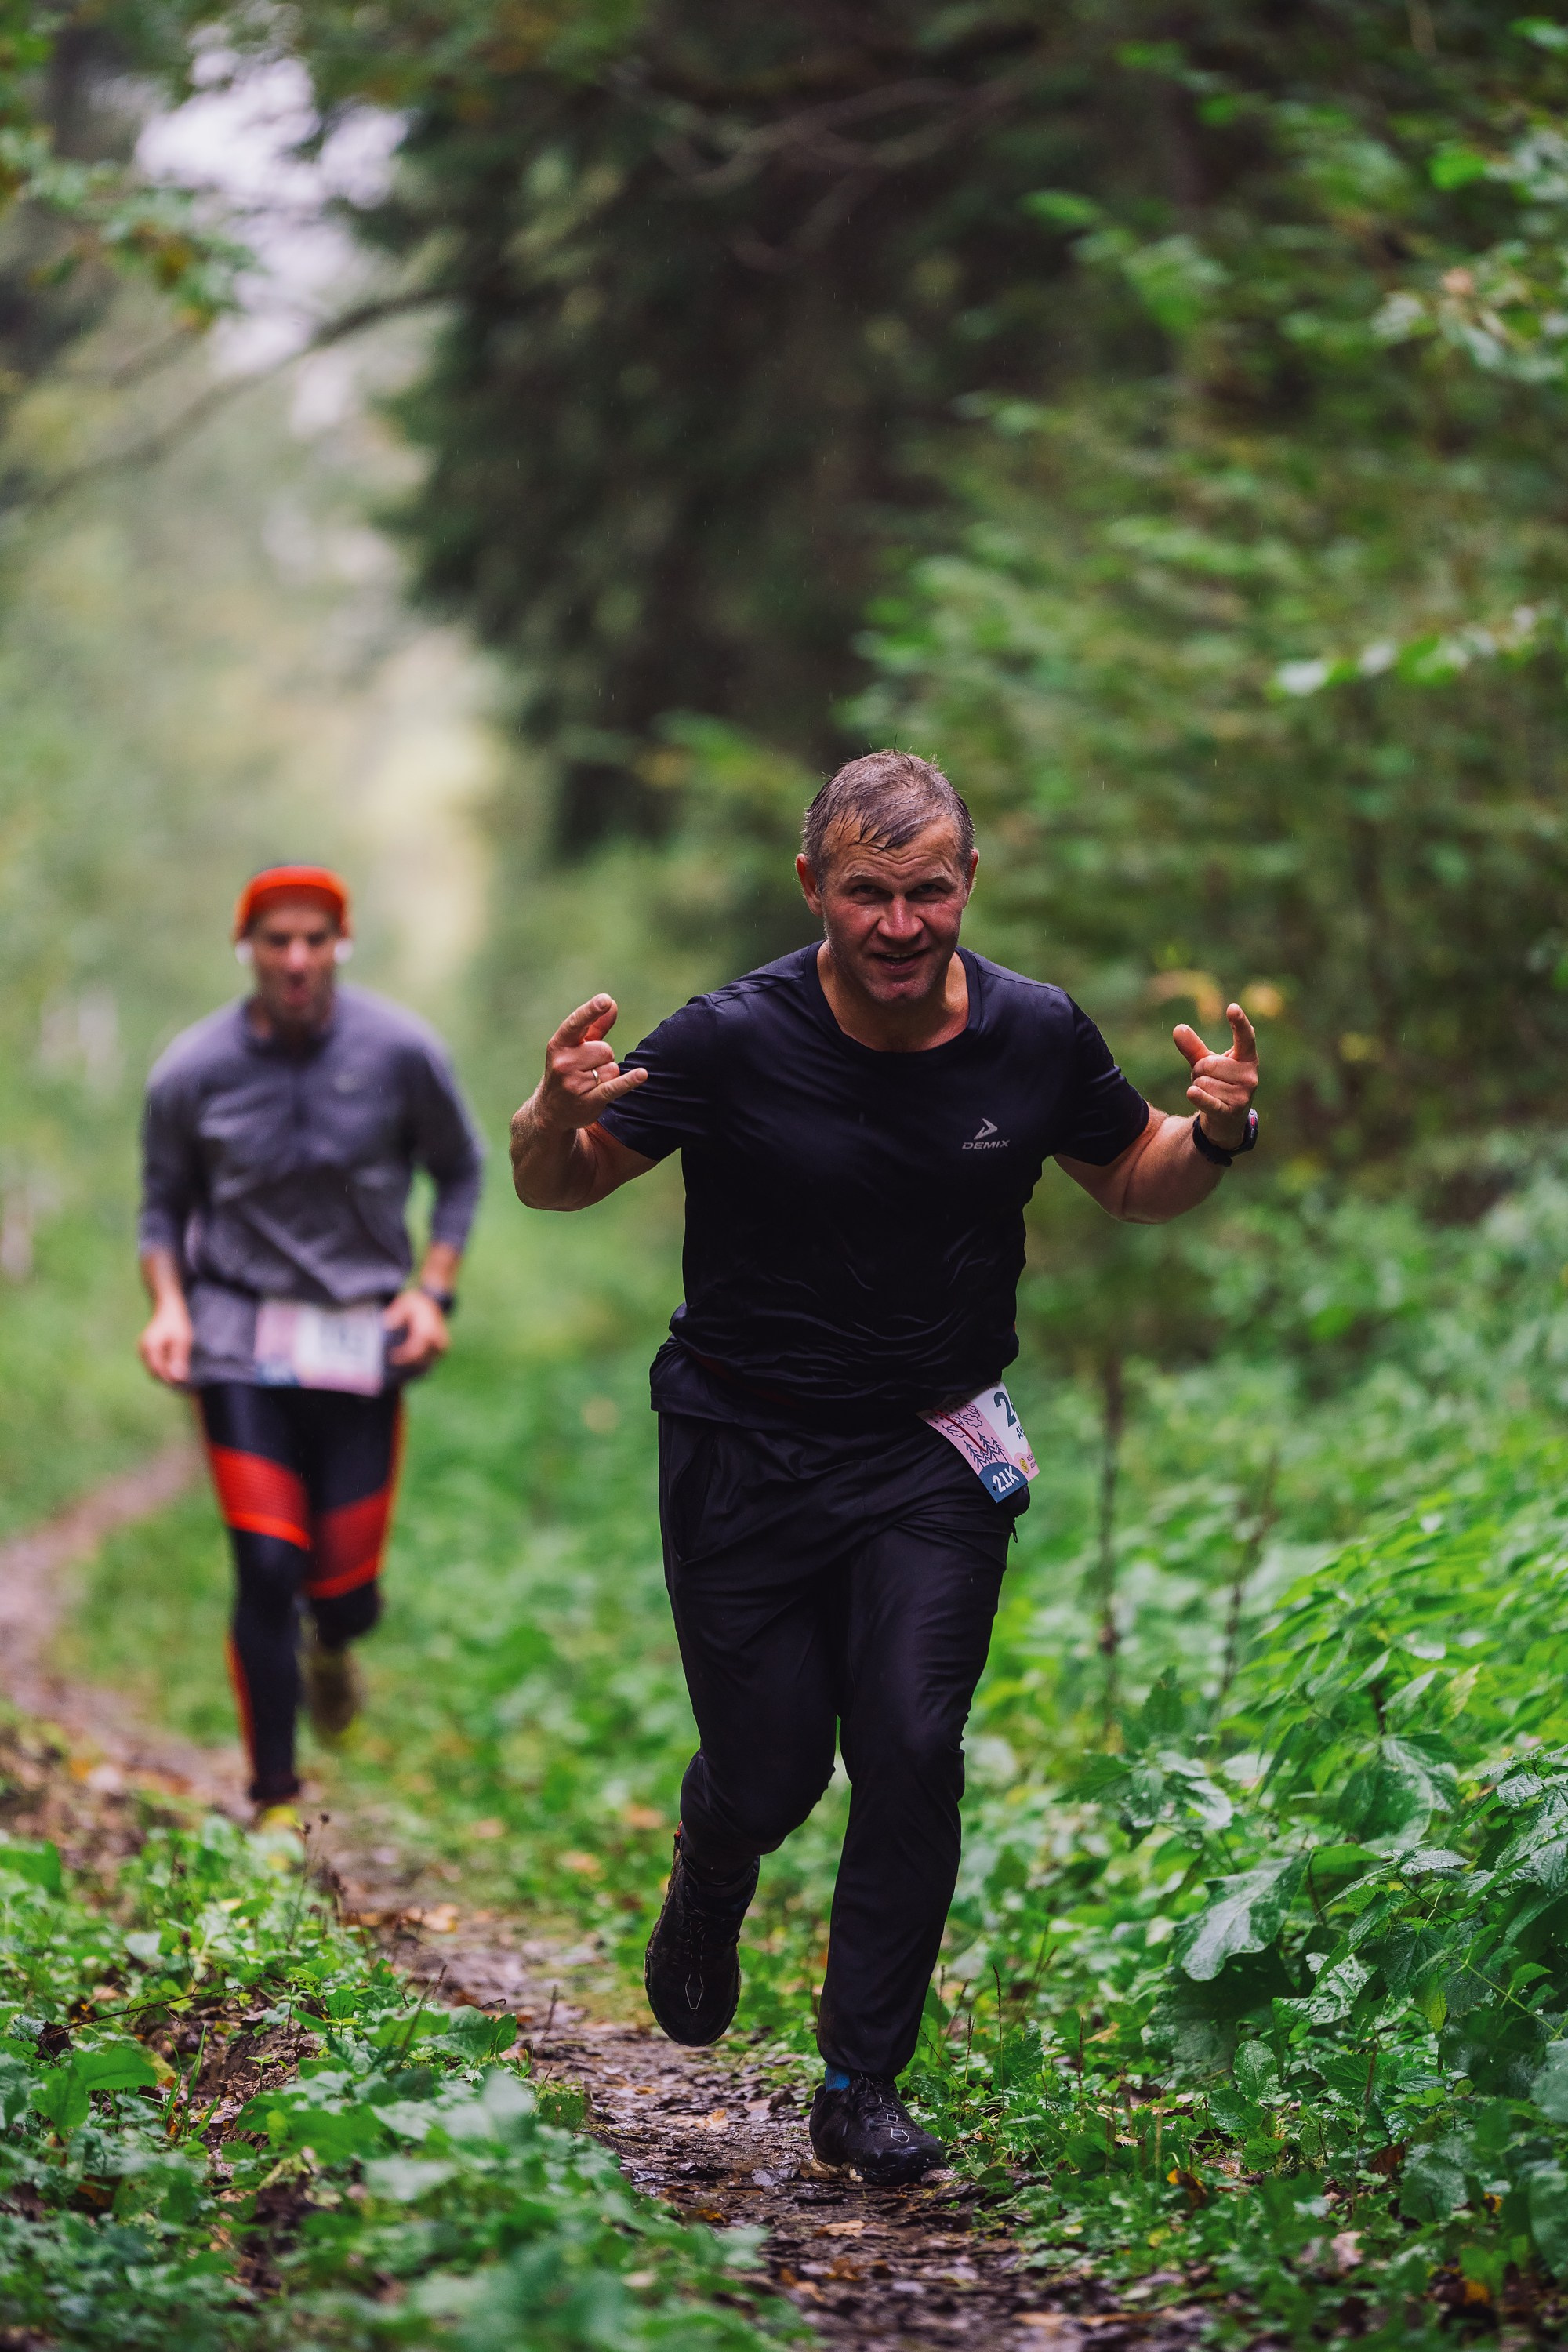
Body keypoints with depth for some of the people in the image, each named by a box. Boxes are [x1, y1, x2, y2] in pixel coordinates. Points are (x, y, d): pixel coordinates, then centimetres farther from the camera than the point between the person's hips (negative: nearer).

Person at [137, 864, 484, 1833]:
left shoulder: (402, 1052, -7)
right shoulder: (192, 1072, -6)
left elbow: (460, 1170, 8)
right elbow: (164, 1205, 9)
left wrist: (433, 1288, -4)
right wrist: (169, 1304, -8)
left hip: (362, 1344, 1)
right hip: (241, 1340, -1)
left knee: (345, 1588, 0)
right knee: (267, 1571, -11)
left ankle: (331, 1644, 41)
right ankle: (275, 1802, 5)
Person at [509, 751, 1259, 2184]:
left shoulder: (1037, 1038, -8)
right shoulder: (733, 1042, -16)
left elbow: (1134, 1182, 10)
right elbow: (557, 1187, -7)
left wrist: (1215, 1136, -13)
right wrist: (558, 1120, -31)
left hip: (937, 1457, 1)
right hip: (745, 1457, -1)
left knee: (913, 1758, -11)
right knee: (770, 1772, 3)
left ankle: (864, 2084, 4)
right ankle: (712, 1882, 42)